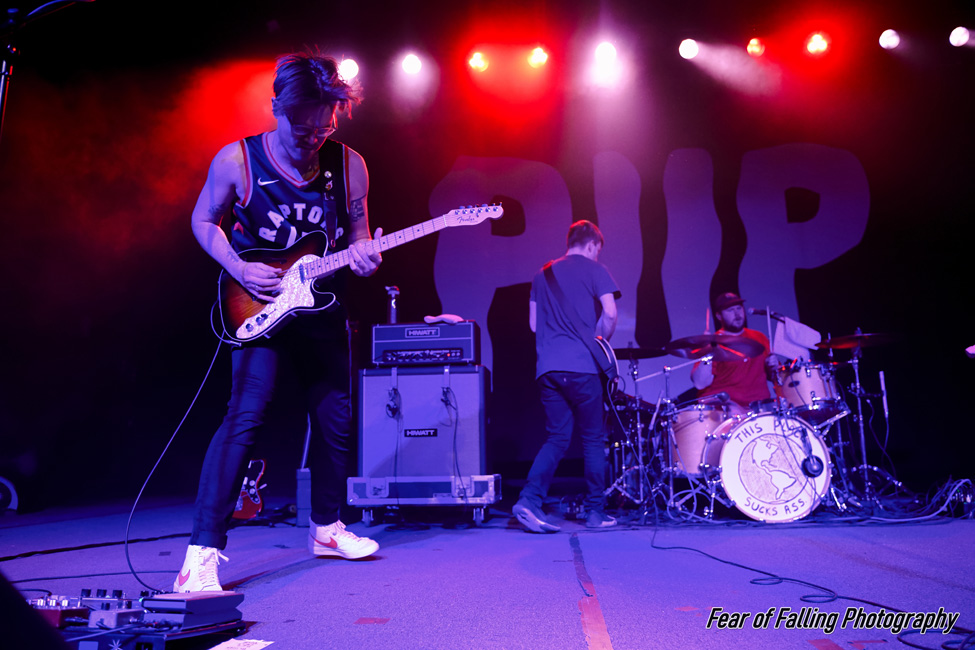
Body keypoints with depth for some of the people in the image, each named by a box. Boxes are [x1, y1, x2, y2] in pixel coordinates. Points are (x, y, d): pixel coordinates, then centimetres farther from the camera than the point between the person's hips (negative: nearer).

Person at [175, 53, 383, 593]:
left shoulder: (349, 166, -1)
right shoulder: (237, 161, -9)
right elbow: (204, 221, 4)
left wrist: (361, 255, -13)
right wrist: (240, 269, -12)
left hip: (322, 310, 4)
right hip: (260, 308, -4)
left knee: (334, 418, 10)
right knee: (245, 415, -19)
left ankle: (326, 526, 31)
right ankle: (203, 552, -12)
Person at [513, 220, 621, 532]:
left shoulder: (542, 274, 18)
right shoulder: (594, 269, 3)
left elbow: (533, 323, 17)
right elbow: (610, 313, -9)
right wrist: (599, 342, 7)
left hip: (547, 367, 5)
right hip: (582, 366, -5)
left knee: (557, 438, 9)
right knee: (593, 439, 6)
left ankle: (529, 499, -6)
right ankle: (596, 512, 12)